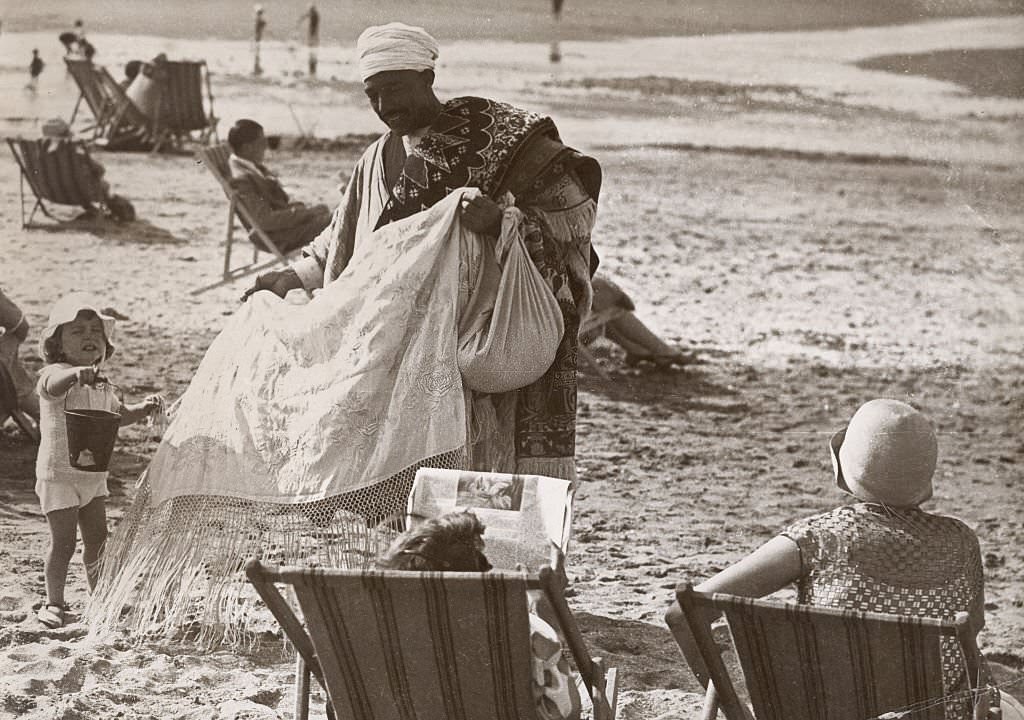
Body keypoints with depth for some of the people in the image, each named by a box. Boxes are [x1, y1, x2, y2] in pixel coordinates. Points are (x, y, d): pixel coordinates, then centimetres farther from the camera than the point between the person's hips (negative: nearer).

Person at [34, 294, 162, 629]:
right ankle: (54, 603, 10)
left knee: (97, 538, 11)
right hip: (58, 474, -7)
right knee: (63, 542, -4)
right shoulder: (54, 374, -16)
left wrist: (143, 408, 4)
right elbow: (54, 385, -42)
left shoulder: (101, 386, 8)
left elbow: (119, 414, 24)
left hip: (93, 475, 7)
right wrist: (77, 373, -64)